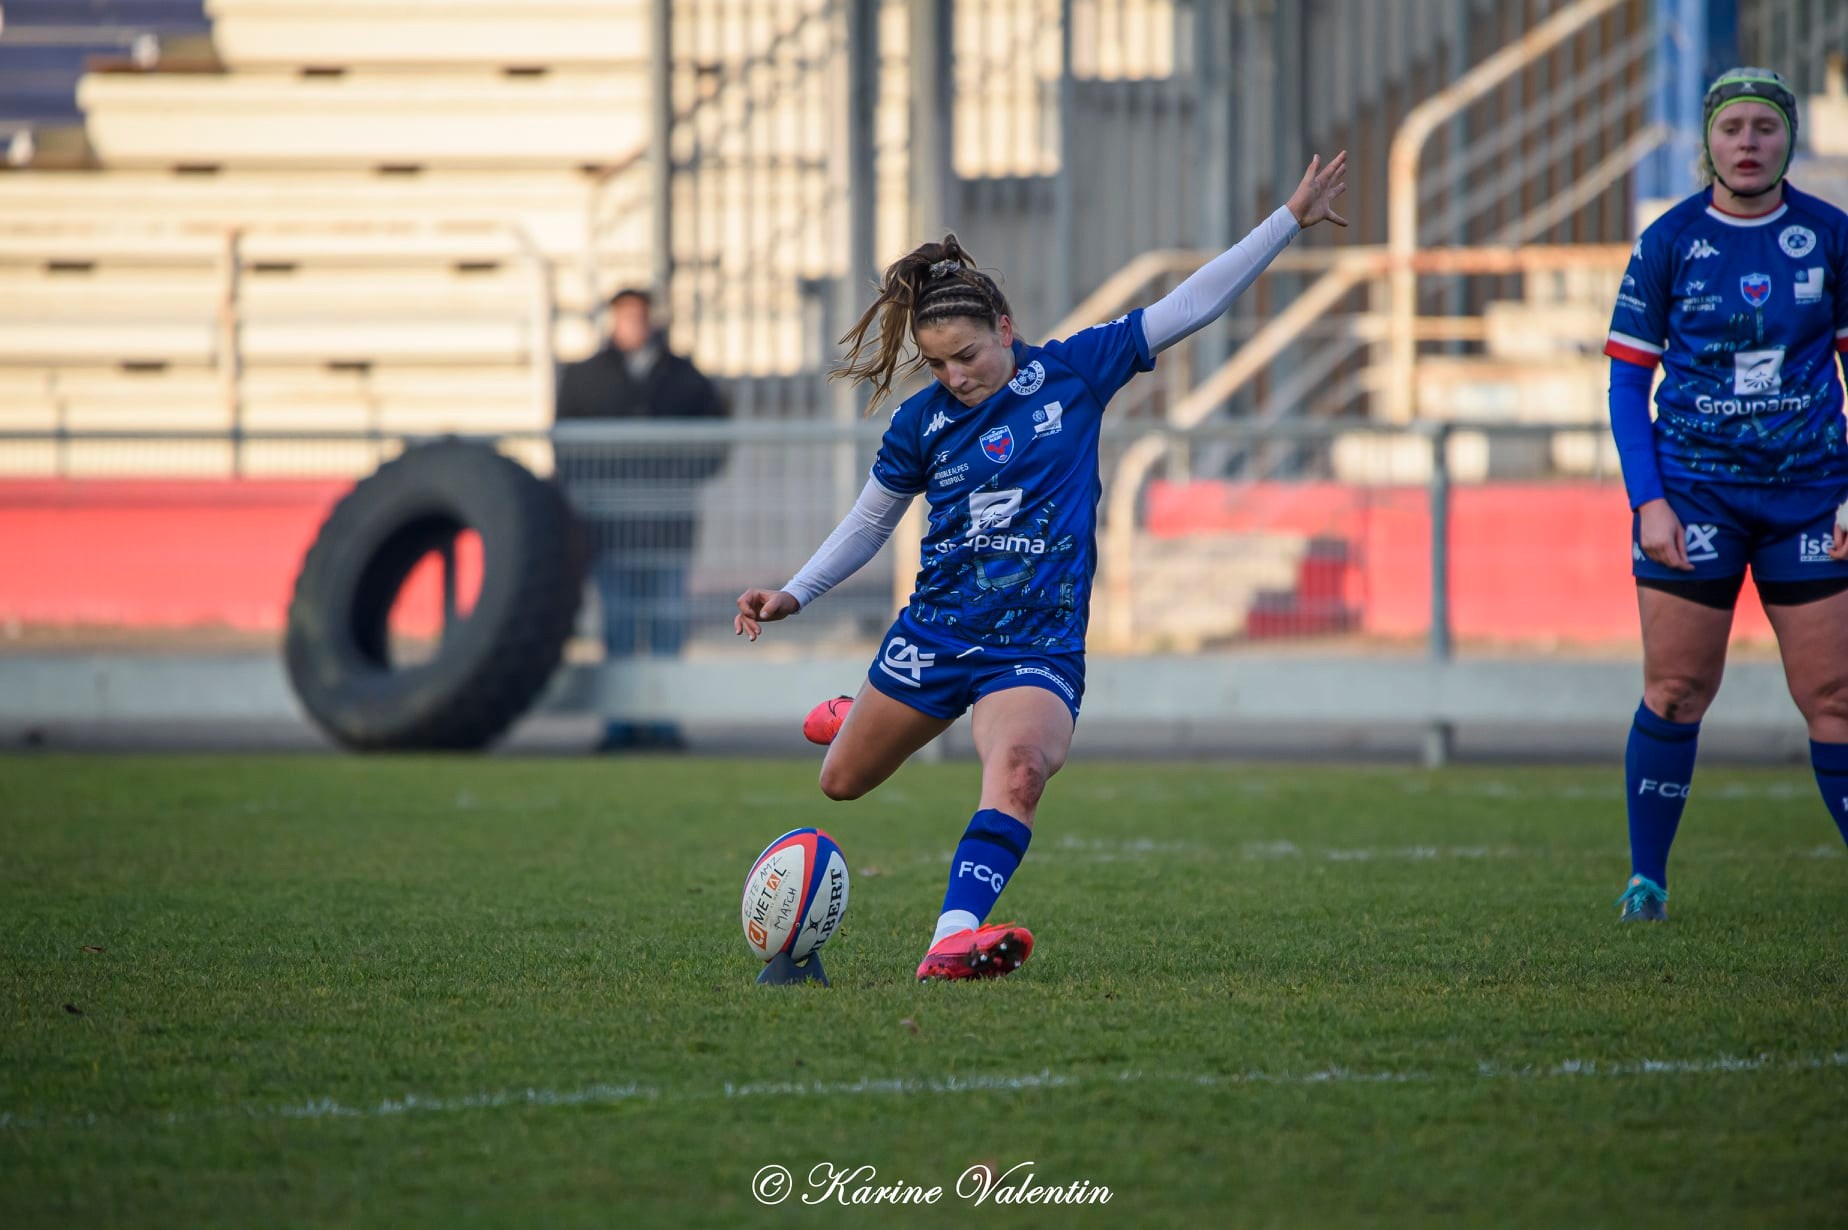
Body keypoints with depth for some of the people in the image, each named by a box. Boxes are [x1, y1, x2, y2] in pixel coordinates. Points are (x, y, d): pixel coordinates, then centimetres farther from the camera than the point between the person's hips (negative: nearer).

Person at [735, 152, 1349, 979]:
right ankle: (852, 722, 55)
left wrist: (1290, 220, -4)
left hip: (1038, 644, -3)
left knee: (1018, 769, -33)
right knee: (841, 784, 16)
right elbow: (869, 522, 15)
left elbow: (1192, 305, -2)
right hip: (935, 632, 3)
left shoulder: (1073, 373, -4)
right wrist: (793, 594, 5)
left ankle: (954, 939, -43)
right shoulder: (922, 421, 0)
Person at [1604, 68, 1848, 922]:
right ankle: (1646, 878, 11)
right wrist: (1647, 500, -7)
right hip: (1695, 491, -1)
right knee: (1675, 692, -1)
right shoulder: (1668, 243, -2)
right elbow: (1627, 379, 2)